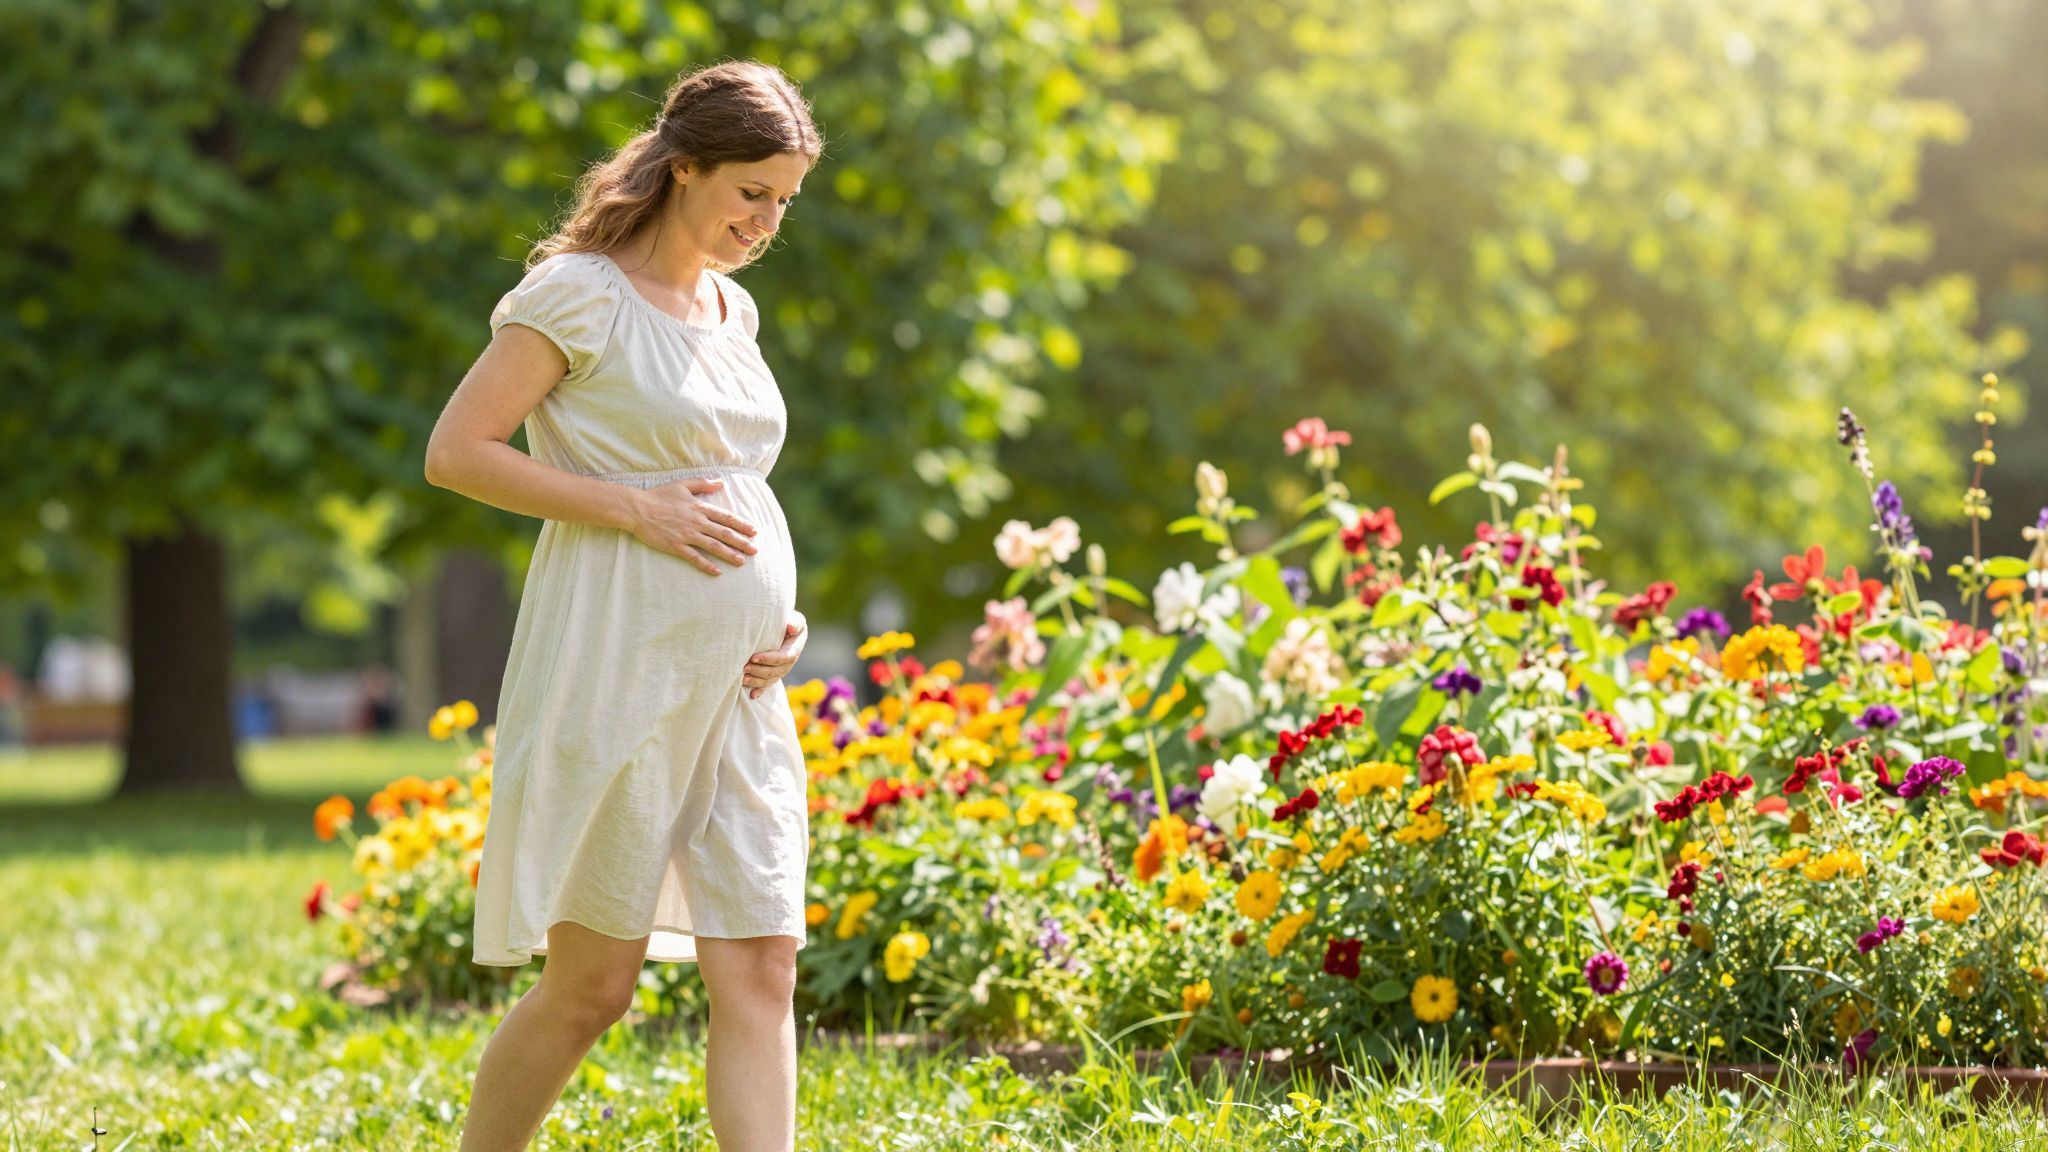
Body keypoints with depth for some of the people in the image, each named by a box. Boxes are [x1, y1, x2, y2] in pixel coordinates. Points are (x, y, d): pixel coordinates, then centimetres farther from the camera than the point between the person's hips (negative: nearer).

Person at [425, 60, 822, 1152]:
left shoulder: (732, 311, 16)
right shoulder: (580, 293, -6)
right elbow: (454, 452, -10)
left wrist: (779, 612, 8)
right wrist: (639, 509, -16)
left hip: (736, 689, 7)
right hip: (617, 675, -7)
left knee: (760, 974, -3)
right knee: (593, 984, 0)